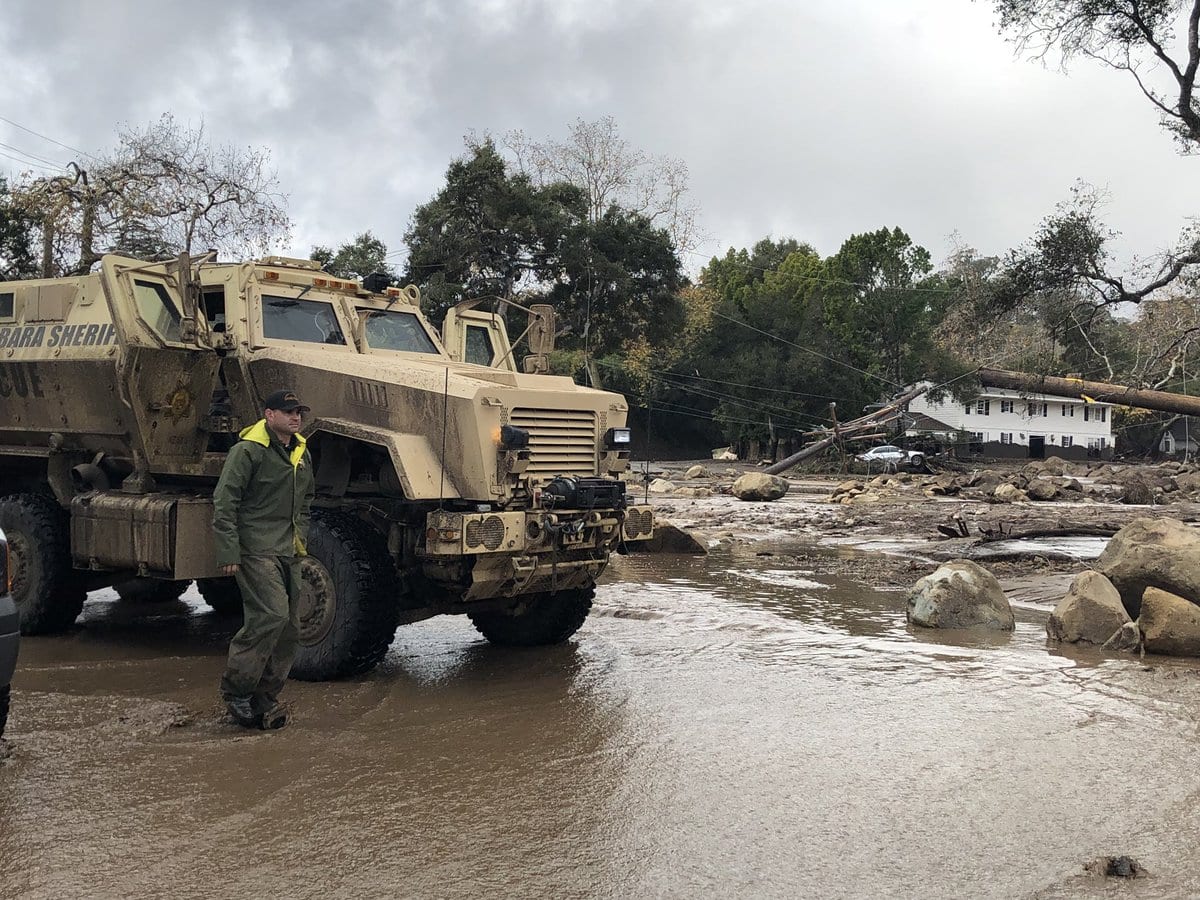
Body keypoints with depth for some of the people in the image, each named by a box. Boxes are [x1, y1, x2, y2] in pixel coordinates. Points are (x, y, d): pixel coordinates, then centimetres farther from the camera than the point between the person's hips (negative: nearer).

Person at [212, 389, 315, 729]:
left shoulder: (302, 453, 16)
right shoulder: (249, 450, -10)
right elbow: (224, 503, -13)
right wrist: (229, 553, -17)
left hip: (289, 554, 9)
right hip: (256, 551, -8)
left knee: (289, 628, 6)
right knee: (271, 615, -20)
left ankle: (263, 699, 16)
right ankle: (236, 688, -4)